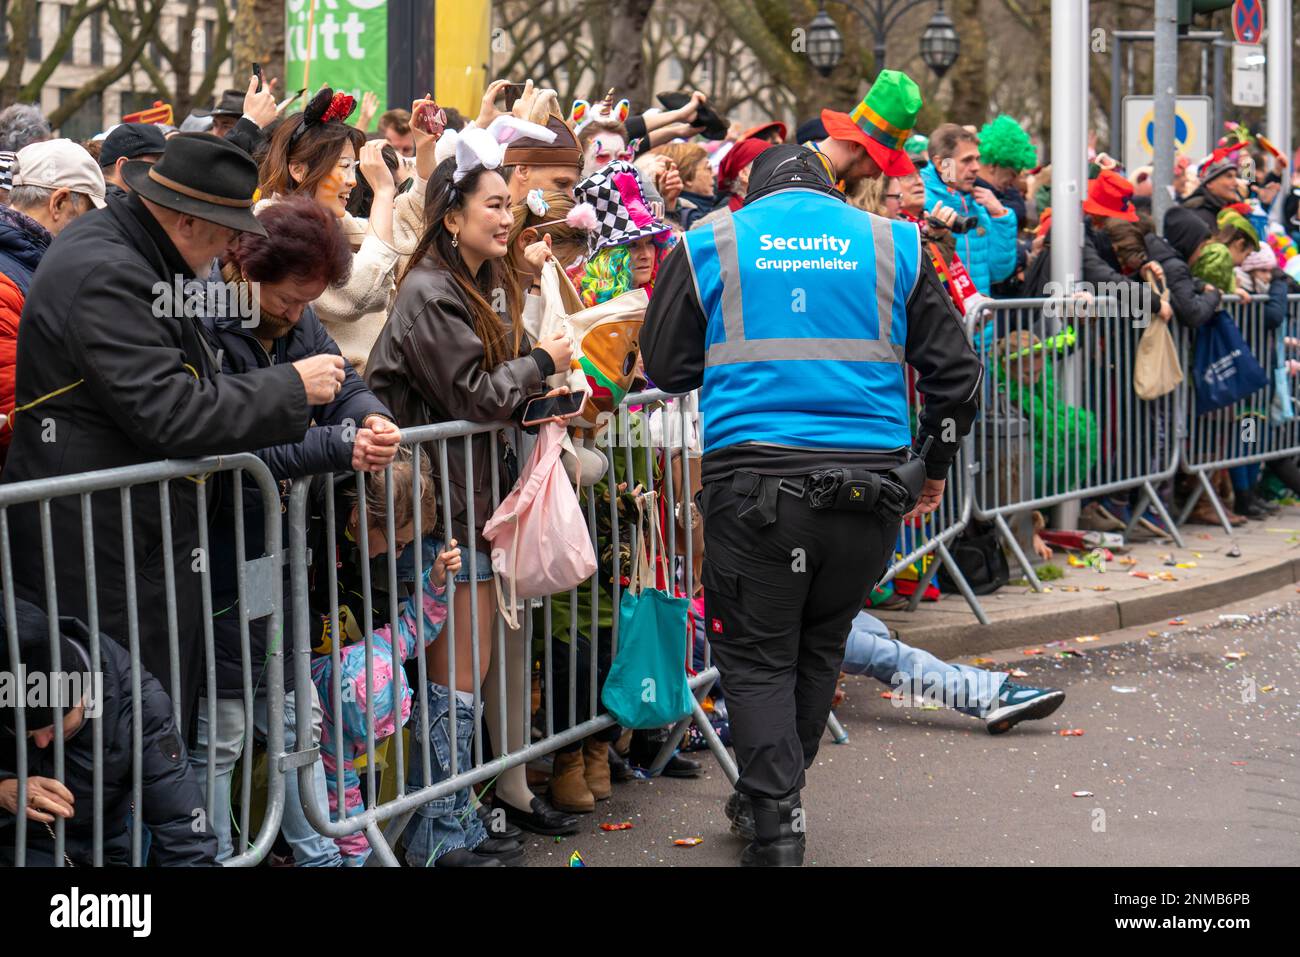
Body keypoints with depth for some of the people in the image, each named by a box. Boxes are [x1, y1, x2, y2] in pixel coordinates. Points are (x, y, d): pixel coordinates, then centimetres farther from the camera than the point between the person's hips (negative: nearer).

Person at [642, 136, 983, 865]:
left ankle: (777, 820, -2)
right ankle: (772, 794, 31)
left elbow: (666, 368, 14)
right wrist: (933, 468, 26)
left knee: (757, 655, 8)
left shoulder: (708, 246, 8)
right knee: (820, 645, 19)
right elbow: (955, 371, 13)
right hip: (869, 484, 2)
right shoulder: (893, 244, 12)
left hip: (754, 480, -2)